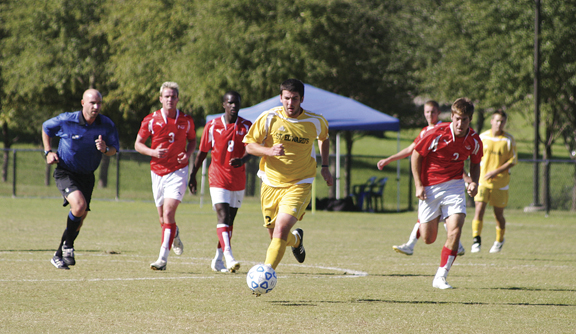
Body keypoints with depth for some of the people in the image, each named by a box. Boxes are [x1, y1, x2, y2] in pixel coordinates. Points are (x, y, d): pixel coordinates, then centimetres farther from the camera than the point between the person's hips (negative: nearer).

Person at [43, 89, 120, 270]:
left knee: (80, 217, 7)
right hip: (65, 172, -4)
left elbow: (114, 150, 0)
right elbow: (46, 127, 5)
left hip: (87, 176, 4)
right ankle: (68, 244, -4)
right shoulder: (66, 121, -15)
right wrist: (48, 152, -2)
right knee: (79, 205, -27)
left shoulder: (107, 125, -9)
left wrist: (105, 149, -23)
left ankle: (59, 255, 25)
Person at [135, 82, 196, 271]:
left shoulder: (186, 121, 1)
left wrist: (188, 154, -4)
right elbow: (138, 143, 5)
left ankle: (163, 258, -20)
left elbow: (192, 141, 17)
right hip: (158, 171, 2)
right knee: (163, 217, 9)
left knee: (169, 212, -17)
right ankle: (174, 235, 46)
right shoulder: (151, 120, -1)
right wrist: (152, 152, -15)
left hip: (178, 171, -2)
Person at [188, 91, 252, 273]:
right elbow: (202, 152, 8)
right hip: (218, 178, -3)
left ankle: (218, 259, 22)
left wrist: (242, 160, -34)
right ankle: (229, 257, -30)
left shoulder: (246, 126, 1)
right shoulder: (212, 126, -1)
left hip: (238, 181, 3)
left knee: (230, 220, 10)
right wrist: (192, 176, 12)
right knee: (223, 216, -17)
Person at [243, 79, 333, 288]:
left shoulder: (315, 122, -4)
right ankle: (296, 239, 48)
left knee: (281, 228, -22)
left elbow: (324, 138, 20)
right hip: (271, 184, 2)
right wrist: (270, 151, -23)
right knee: (274, 234, 13)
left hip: (299, 185, -2)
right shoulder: (269, 118, -9)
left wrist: (325, 166, 12)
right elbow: (249, 145, -4)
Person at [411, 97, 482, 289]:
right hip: (430, 186, -2)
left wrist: (474, 182, -6)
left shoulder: (474, 141, -6)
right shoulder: (437, 134, -18)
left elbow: (475, 164, 14)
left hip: (454, 185, 2)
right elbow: (416, 154, -5)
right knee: (428, 239, 4)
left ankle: (440, 277, -8)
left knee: (454, 232, -19)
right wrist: (419, 185, -8)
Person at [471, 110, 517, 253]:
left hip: (500, 182, -1)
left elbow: (513, 161, -5)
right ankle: (476, 240, -12)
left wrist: (496, 172, -15)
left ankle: (500, 240, 30)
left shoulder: (509, 140, -4)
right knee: (479, 210, -15)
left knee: (498, 214, 8)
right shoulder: (483, 137, 2)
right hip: (482, 181, 1)